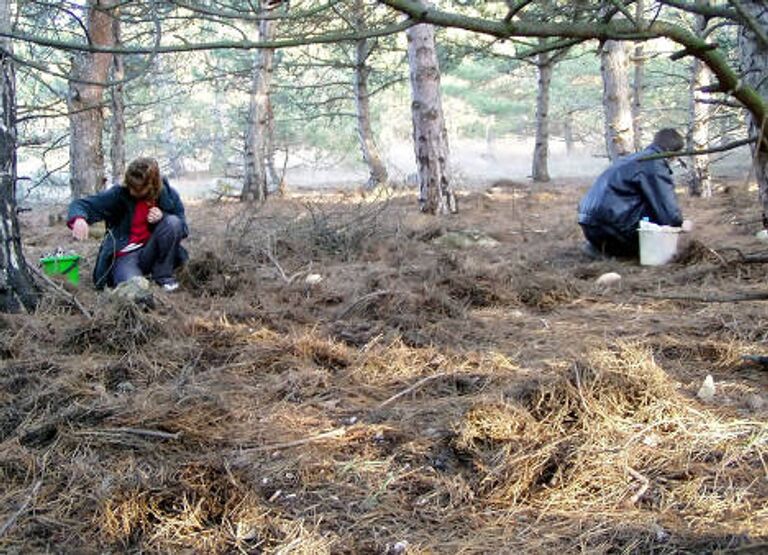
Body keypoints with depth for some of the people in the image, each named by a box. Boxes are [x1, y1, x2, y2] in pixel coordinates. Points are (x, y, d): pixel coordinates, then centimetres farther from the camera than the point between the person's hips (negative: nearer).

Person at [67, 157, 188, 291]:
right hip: (125, 256, -3)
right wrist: (79, 219, -40)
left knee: (173, 222, -24)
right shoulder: (120, 194, -12)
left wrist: (163, 217, -18)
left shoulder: (168, 194, -5)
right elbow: (81, 204, -14)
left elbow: (182, 228, 4)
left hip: (151, 253, 3)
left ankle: (162, 275, -7)